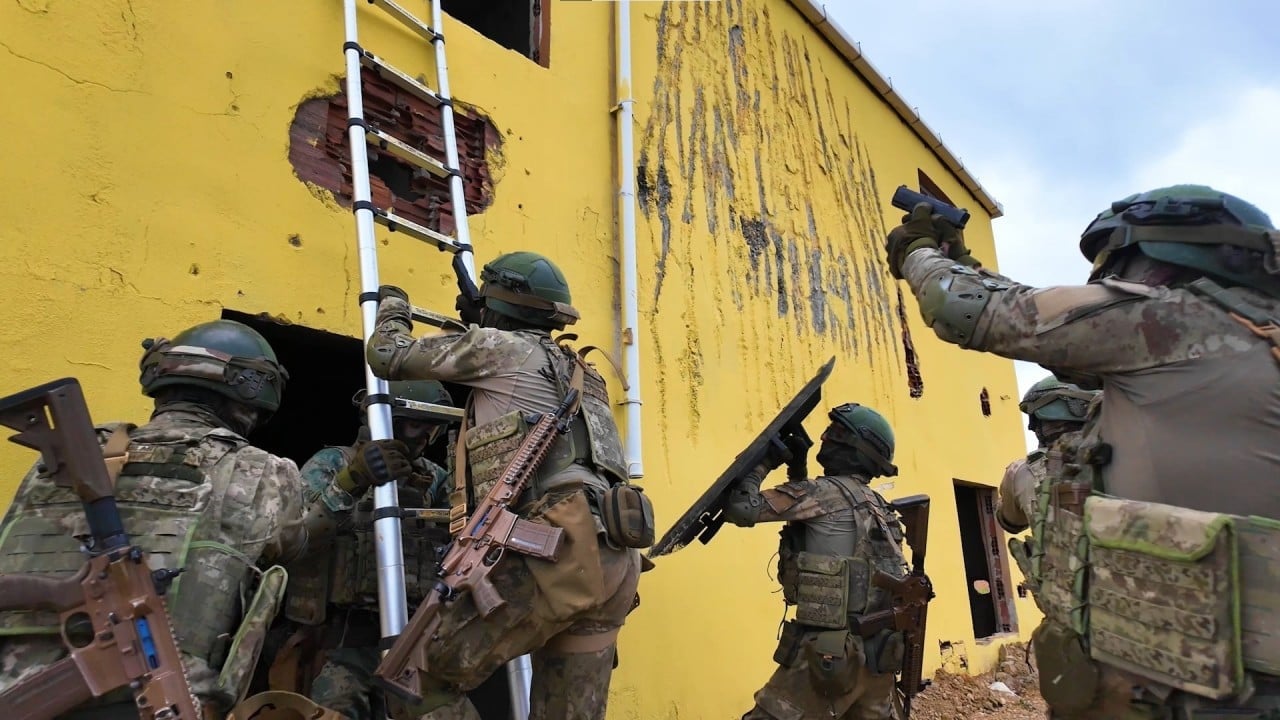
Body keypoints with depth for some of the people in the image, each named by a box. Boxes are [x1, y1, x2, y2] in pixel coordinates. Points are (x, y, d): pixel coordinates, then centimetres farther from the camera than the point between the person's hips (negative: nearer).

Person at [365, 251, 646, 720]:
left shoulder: (500, 347, 6)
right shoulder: (577, 372, 29)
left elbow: (389, 356, 12)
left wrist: (392, 305, 34)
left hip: (558, 549, -8)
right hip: (611, 557, 8)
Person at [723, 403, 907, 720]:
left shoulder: (828, 492, -13)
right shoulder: (875, 504, 13)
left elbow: (742, 508, -17)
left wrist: (764, 460, -2)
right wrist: (796, 470, 15)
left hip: (830, 652, -9)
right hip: (877, 652, 9)